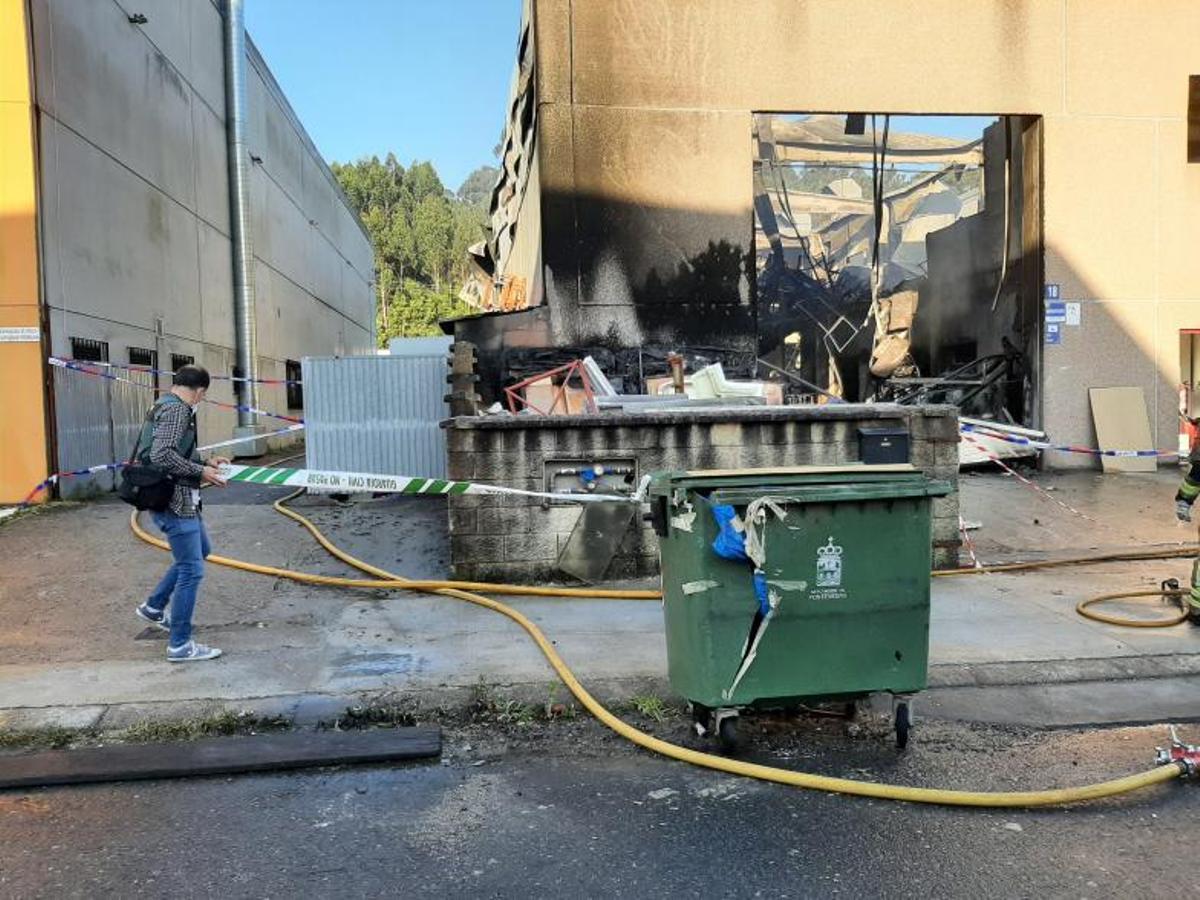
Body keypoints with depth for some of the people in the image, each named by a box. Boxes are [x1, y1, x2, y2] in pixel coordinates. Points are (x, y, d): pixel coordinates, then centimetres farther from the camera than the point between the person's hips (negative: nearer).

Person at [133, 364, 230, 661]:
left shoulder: (165, 405, 13)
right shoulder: (177, 409, -18)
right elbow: (162, 455, -29)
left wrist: (205, 461, 15)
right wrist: (200, 472, -21)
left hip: (178, 499, 11)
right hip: (174, 500, -11)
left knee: (200, 550, 27)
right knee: (191, 569, -4)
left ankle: (155, 607, 33)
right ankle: (180, 645, 4)